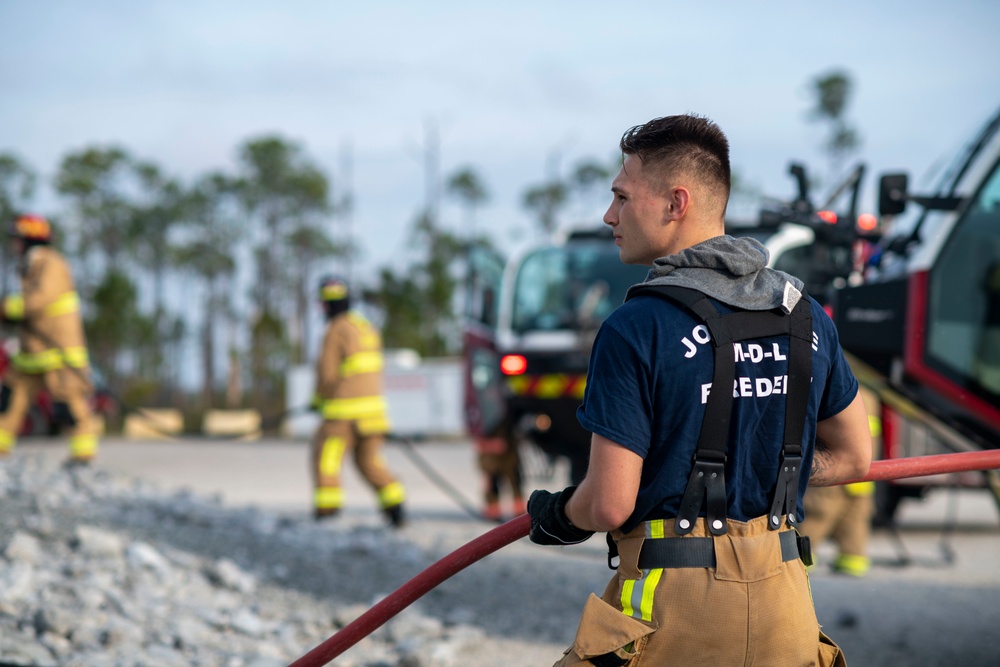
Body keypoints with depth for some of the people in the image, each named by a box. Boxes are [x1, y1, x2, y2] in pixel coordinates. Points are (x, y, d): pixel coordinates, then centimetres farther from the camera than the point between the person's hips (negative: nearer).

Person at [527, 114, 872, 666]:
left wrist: (553, 516, 8)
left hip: (672, 605, -5)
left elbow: (609, 505, -14)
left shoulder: (635, 328, -14)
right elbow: (851, 458, 17)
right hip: (784, 609, 5)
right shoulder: (805, 317, 5)